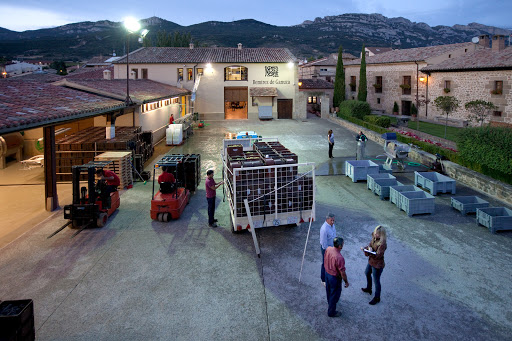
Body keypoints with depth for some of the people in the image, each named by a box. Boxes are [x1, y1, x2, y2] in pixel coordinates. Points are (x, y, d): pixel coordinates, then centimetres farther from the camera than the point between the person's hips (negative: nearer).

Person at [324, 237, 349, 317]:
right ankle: (331, 312, 30)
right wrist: (346, 282, -10)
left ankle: (330, 301, 58)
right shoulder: (339, 258, -37)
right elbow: (342, 272, -26)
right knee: (335, 294, 14)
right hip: (334, 277, -7)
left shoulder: (328, 249, -15)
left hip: (327, 272, 7)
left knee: (328, 289, 31)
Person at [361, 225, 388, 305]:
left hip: (377, 265, -9)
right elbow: (370, 245, 5)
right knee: (367, 273, 31)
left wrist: (370, 252, -35)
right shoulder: (374, 239, -6)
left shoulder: (382, 244, -31)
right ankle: (369, 288, 57)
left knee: (376, 281, 8)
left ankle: (377, 298, 28)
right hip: (371, 262, 9)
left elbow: (378, 255, -29)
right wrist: (365, 248, -15)